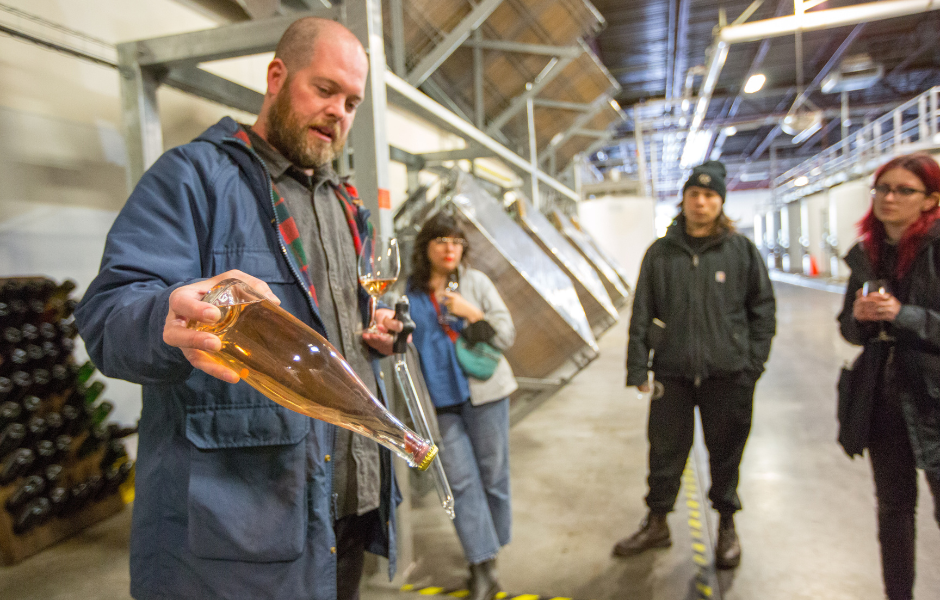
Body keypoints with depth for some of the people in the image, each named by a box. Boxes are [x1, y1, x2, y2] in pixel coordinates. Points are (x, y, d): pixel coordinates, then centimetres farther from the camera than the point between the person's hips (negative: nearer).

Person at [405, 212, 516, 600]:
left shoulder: (476, 282, 0)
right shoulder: (411, 293, 3)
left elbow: (507, 335, -1)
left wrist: (472, 313, -15)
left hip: (484, 392, 0)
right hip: (442, 398, 1)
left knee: (492, 473, 8)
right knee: (461, 479, -1)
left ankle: (489, 551, 29)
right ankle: (483, 568, 8)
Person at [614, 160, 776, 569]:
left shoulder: (742, 250, 1)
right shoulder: (660, 253, 4)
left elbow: (763, 308, 5)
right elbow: (641, 315, 3)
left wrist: (753, 362, -3)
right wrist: (637, 369, -1)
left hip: (728, 374, -1)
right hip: (672, 372, 1)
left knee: (726, 453, 13)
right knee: (665, 451, 10)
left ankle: (727, 526, 35)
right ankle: (657, 524, 29)